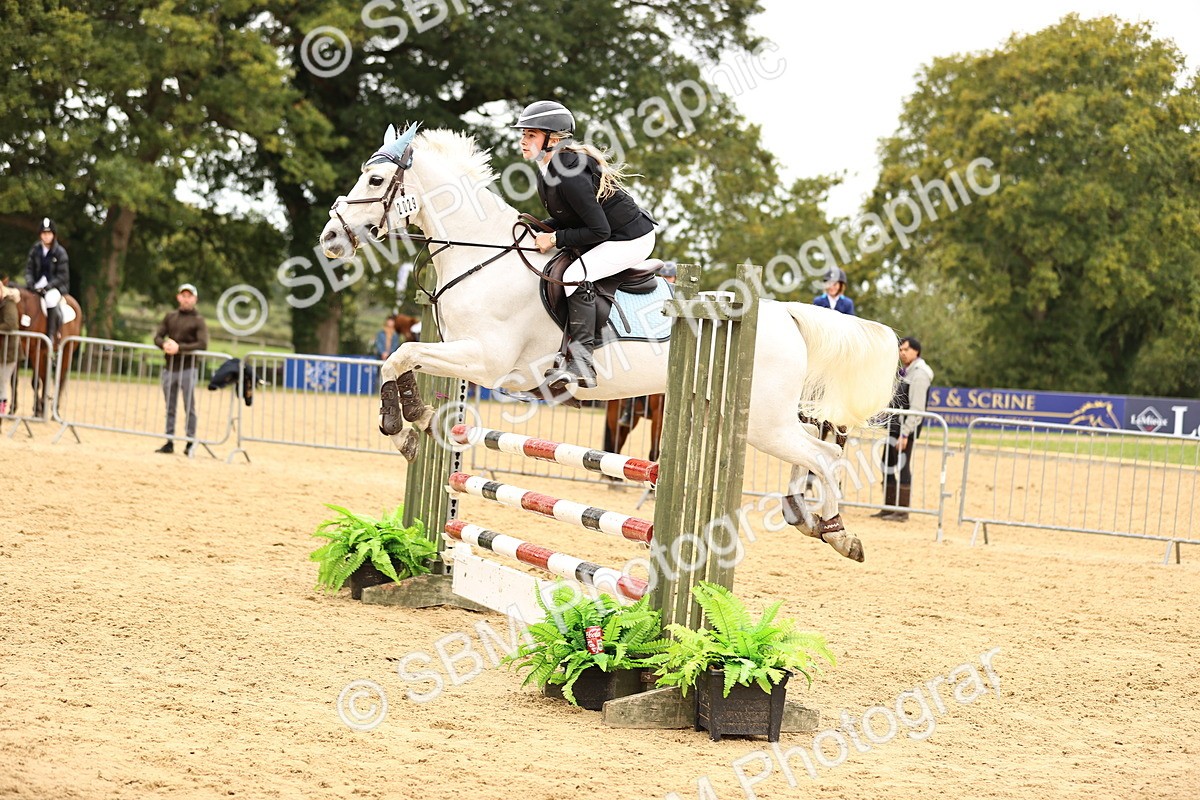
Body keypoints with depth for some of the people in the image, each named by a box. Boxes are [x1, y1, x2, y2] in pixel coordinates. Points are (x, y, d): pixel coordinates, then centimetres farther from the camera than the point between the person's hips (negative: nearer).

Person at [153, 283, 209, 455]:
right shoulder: (170, 317, 13)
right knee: (170, 408, 8)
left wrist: (179, 348, -20)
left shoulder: (198, 320, 0)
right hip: (170, 368, 5)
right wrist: (165, 344, -13)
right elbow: (157, 337, 10)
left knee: (189, 407, -3)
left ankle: (190, 442, 2)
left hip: (188, 368, -5)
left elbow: (202, 344, -12)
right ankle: (169, 442, 12)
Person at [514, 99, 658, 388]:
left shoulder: (570, 177, -28)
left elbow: (598, 231, -26)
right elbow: (565, 218, 14)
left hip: (631, 239, -11)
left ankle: (581, 363, -27)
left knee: (576, 276, -27)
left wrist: (555, 239, -21)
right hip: (609, 236, 11)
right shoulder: (547, 171, 2)